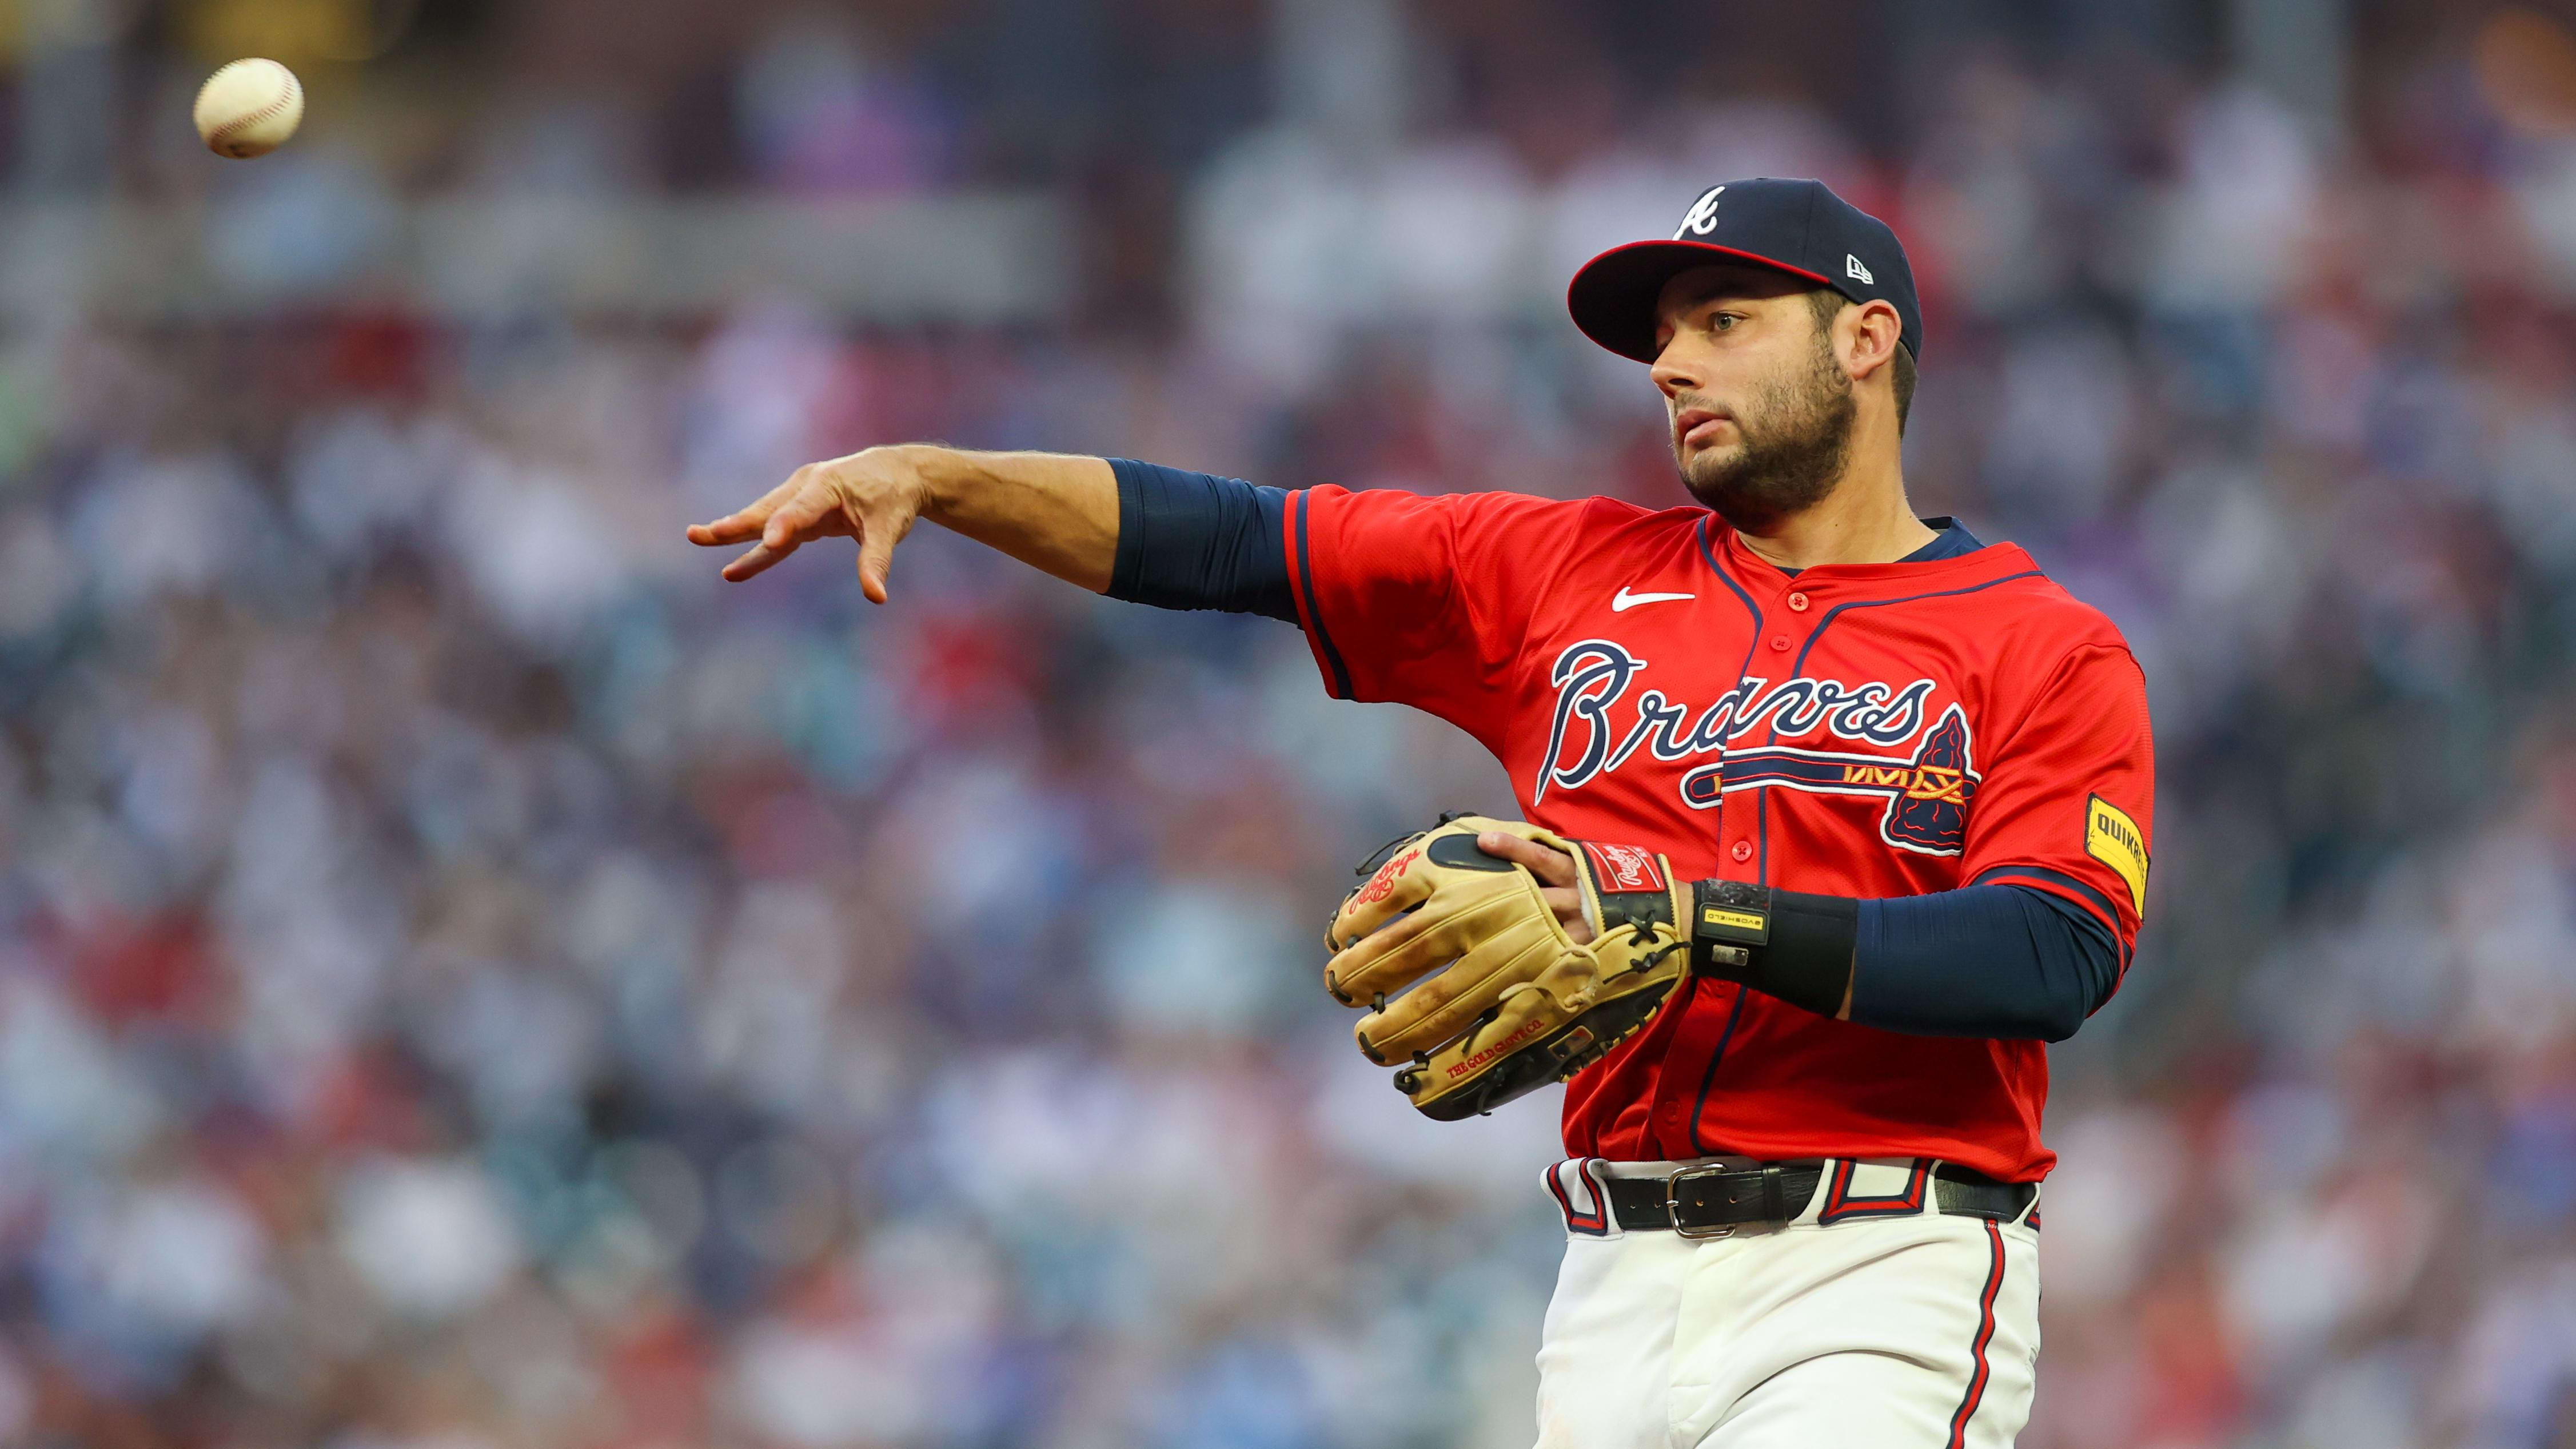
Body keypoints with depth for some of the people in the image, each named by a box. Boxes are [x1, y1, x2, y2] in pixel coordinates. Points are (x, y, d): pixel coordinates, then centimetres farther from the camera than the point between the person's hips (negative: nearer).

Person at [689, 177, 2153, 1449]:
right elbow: (1223, 539, 12)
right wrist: (933, 477, -2)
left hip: (1875, 1288, -5)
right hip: (1620, 1289, 5)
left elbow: (2059, 958, -12)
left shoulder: (2047, 651, 2)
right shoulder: (1567, 574, 16)